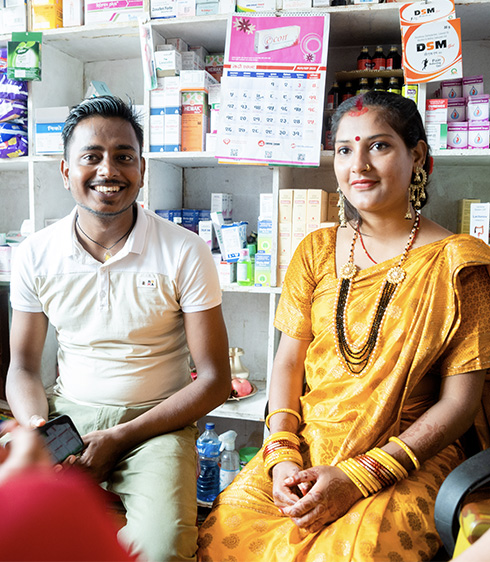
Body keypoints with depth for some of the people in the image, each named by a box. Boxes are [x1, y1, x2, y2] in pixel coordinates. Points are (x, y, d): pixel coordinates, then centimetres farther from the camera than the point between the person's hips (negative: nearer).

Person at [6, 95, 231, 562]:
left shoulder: (185, 253, -10)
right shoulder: (35, 255, 1)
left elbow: (214, 380, -8)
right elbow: (23, 367, 9)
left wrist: (119, 439, -14)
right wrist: (35, 428, -12)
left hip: (156, 422, -2)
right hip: (66, 415, 3)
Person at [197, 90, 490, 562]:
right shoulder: (315, 252, 8)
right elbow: (288, 362, 7)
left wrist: (360, 476, -14)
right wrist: (282, 455, -8)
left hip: (409, 457, -3)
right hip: (305, 448, 4)